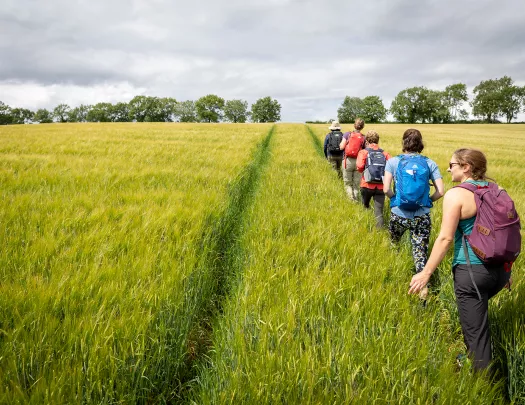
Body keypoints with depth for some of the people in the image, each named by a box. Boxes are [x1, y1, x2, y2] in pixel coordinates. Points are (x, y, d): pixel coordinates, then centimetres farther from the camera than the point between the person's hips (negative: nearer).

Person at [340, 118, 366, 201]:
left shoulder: (347, 134, -4)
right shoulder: (363, 138, -1)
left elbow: (341, 147, -7)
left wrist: (342, 143, 14)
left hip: (348, 161, -1)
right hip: (358, 162, 1)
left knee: (347, 183, 9)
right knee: (356, 184, 13)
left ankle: (351, 198, -9)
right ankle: (356, 200, 16)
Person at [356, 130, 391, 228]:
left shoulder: (363, 152, 1)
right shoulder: (385, 153, 7)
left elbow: (360, 166, -15)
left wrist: (362, 170, 7)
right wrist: (386, 174, 11)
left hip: (367, 185, -1)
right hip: (381, 186, 1)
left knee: (366, 205, 26)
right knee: (379, 212, 4)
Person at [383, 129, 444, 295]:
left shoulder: (393, 162, -3)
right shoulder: (429, 163, 1)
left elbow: (386, 189, -11)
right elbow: (440, 191, -4)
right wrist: (427, 200, 14)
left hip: (399, 214, 0)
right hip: (422, 217, 1)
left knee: (393, 245, 26)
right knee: (420, 253, 6)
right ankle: (424, 286, -7)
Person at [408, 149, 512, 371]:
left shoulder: (456, 194, -11)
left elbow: (445, 238, -15)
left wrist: (426, 272, -11)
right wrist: (506, 268, 25)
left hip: (472, 270, -8)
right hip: (500, 269, 8)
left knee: (476, 332, 3)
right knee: (475, 313, 30)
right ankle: (473, 360, 44)